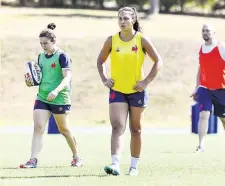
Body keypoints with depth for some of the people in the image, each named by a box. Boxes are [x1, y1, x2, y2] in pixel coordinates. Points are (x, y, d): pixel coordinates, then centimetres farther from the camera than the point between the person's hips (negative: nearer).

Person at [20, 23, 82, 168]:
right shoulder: (41, 57, 10)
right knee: (38, 127, -10)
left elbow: (67, 77, -20)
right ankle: (33, 160, -14)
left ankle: (77, 157, 27)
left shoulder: (62, 56, -11)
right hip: (42, 97, 6)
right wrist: (31, 81, 0)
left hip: (60, 99, -5)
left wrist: (56, 91, -35)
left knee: (64, 130, 8)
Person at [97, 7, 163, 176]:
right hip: (117, 90, 1)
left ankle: (134, 166, 18)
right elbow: (100, 61, 13)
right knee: (117, 126, -13)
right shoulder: (112, 41, -1)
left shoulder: (141, 40, -6)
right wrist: (104, 78, 0)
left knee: (136, 129, 9)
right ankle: (115, 164, -23)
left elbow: (158, 61, -4)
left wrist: (147, 81, -11)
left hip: (137, 91, -1)